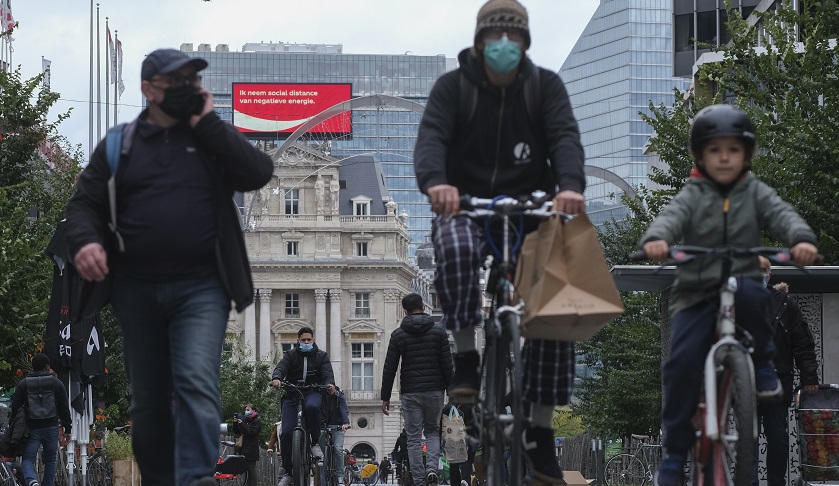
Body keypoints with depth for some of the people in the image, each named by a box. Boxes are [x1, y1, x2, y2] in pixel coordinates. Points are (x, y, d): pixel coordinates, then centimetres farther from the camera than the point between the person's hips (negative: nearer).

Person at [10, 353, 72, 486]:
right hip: (51, 428, 1)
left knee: (27, 459, -2)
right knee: (50, 460, 14)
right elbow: (64, 408, 4)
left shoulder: (23, 384, 2)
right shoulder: (56, 383, 3)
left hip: (32, 429, -1)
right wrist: (67, 429, 11)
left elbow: (15, 407, 1)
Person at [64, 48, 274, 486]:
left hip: (200, 287, -2)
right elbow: (84, 202, 6)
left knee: (196, 383, -20)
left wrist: (207, 123, -6)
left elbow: (258, 173, -7)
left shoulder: (214, 138, 10)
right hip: (136, 290, 2)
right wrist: (85, 240, -16)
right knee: (148, 401, 9)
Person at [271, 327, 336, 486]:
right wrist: (276, 378, -31)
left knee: (312, 407, -40)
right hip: (292, 394, 1)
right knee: (286, 432, -12)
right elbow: (281, 367, -7)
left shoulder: (321, 356, 13)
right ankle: (287, 472, -1)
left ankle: (315, 443, -19)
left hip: (312, 393, -1)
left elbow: (327, 372, -2)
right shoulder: (291, 355, 11)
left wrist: (330, 384, -27)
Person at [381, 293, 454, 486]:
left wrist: (385, 397, 6)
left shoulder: (398, 334, 0)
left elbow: (389, 368, 0)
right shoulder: (438, 330, 0)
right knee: (433, 431, 17)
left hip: (410, 392, -1)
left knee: (414, 438, 5)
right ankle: (432, 467, -7)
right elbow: (447, 365, -1)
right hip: (435, 391, 1)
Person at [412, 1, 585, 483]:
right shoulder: (454, 86, -3)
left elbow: (566, 137, -14)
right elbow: (432, 136, -18)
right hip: (466, 207, -2)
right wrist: (435, 182, -41)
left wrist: (570, 186, -36)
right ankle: (467, 358, -24)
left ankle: (540, 434, 0)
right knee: (456, 249, -39)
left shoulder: (545, 85, 1)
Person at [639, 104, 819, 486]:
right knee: (682, 361, -18)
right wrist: (656, 239, -39)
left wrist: (801, 239, -34)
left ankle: (762, 362, -11)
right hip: (695, 293, 0)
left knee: (750, 294, -37)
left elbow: (782, 215, -10)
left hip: (741, 280, 0)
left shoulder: (755, 193, 7)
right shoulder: (693, 195, 5)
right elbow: (671, 217, -14)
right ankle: (676, 451, -6)